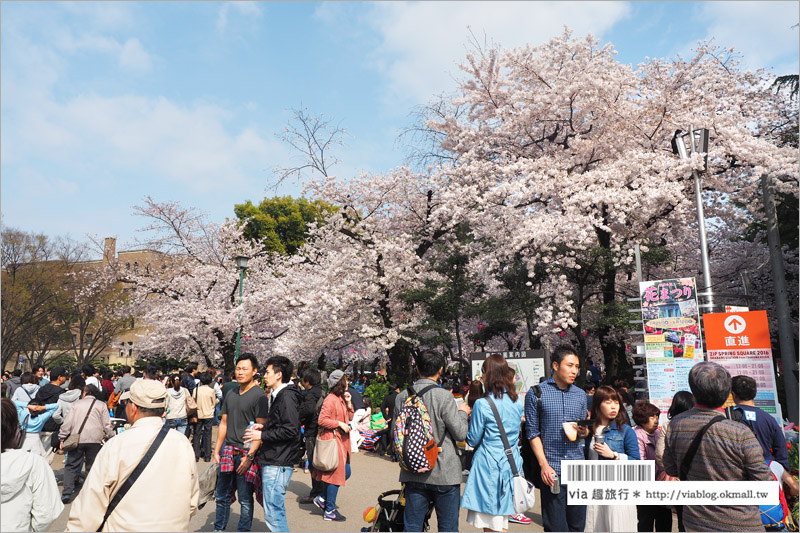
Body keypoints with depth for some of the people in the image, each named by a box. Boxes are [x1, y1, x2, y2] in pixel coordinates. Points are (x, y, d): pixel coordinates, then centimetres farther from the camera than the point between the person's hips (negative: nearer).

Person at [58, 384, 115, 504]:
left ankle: (67, 493, 2)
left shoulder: (77, 403, 11)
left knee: (71, 466, 10)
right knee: (92, 467, 7)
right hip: (95, 440, 0)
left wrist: (62, 438, 12)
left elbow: (68, 422, 6)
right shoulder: (101, 405, 8)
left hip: (77, 439, 0)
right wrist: (110, 438, 12)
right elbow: (107, 425, 4)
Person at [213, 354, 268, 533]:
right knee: (221, 496, 16)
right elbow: (224, 423, 17)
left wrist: (250, 456, -18)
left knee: (245, 500, 3)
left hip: (247, 452, -6)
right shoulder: (231, 394, 11)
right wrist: (216, 451, 13)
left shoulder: (259, 396, -10)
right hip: (228, 451, 6)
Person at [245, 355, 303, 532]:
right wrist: (264, 426, 8)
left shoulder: (287, 396, -16)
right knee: (276, 508, 19)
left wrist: (262, 435, -16)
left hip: (278, 463, -11)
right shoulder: (277, 395, 16)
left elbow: (290, 430, -23)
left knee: (273, 513, -7)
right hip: (272, 460, 11)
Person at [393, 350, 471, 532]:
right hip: (444, 474, -4)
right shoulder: (444, 396, -15)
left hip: (413, 474, 4)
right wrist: (463, 413, 6)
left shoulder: (402, 397, 1)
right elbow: (461, 433, -11)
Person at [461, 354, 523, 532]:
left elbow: (473, 440, -6)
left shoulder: (482, 404, -14)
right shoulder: (517, 403, 5)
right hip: (510, 464, 7)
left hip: (489, 464, -7)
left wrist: (467, 416, 9)